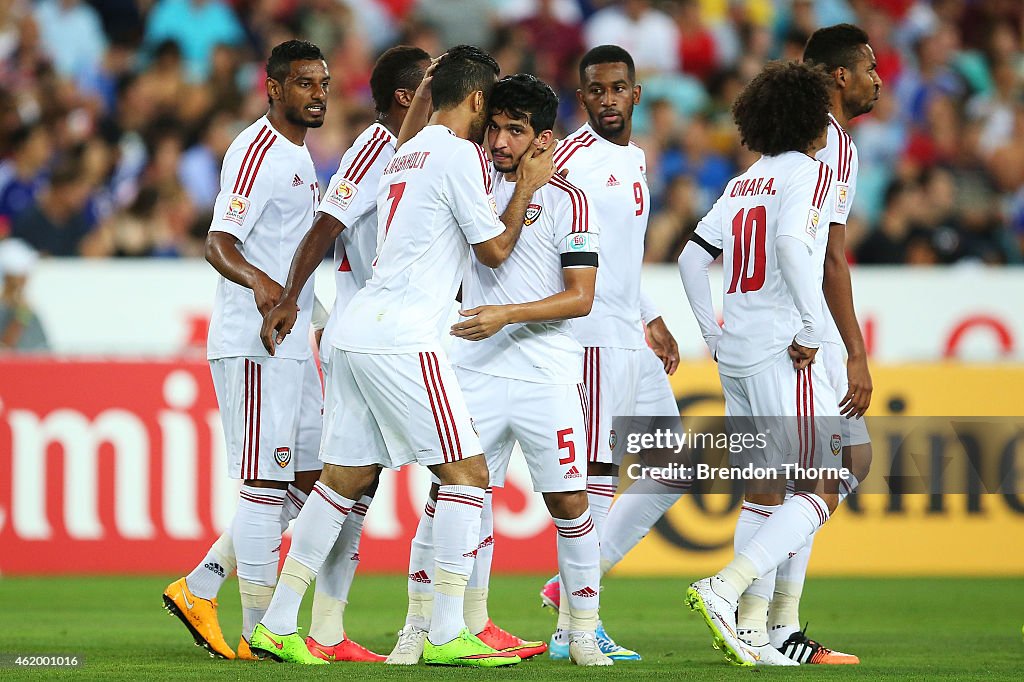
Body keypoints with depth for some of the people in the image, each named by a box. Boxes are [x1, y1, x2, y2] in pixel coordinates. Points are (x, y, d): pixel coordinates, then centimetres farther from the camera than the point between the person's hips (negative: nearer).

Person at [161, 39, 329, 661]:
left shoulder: (299, 154, 17)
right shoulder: (257, 153, -13)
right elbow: (219, 242, -24)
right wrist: (258, 282, -41)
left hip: (291, 346, 10)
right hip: (253, 346, -10)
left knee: (306, 481, 11)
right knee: (264, 486, -8)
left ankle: (199, 590, 15)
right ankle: (259, 633, -4)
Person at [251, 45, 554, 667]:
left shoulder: (405, 155, 21)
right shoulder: (459, 155, -7)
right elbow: (495, 249, -1)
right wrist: (527, 188, 10)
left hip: (357, 334, 9)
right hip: (401, 341, -9)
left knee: (346, 478, 12)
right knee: (468, 472, -5)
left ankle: (278, 625, 12)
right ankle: (447, 635, -9)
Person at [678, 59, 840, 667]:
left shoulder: (744, 182, 17)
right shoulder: (809, 172, -5)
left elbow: (693, 257, 18)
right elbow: (793, 244, -22)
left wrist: (714, 335, 22)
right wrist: (811, 329, -19)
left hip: (735, 353, 8)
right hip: (782, 354, -8)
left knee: (764, 491, 14)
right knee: (822, 490, -6)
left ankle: (746, 628, 9)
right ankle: (725, 588, -21)